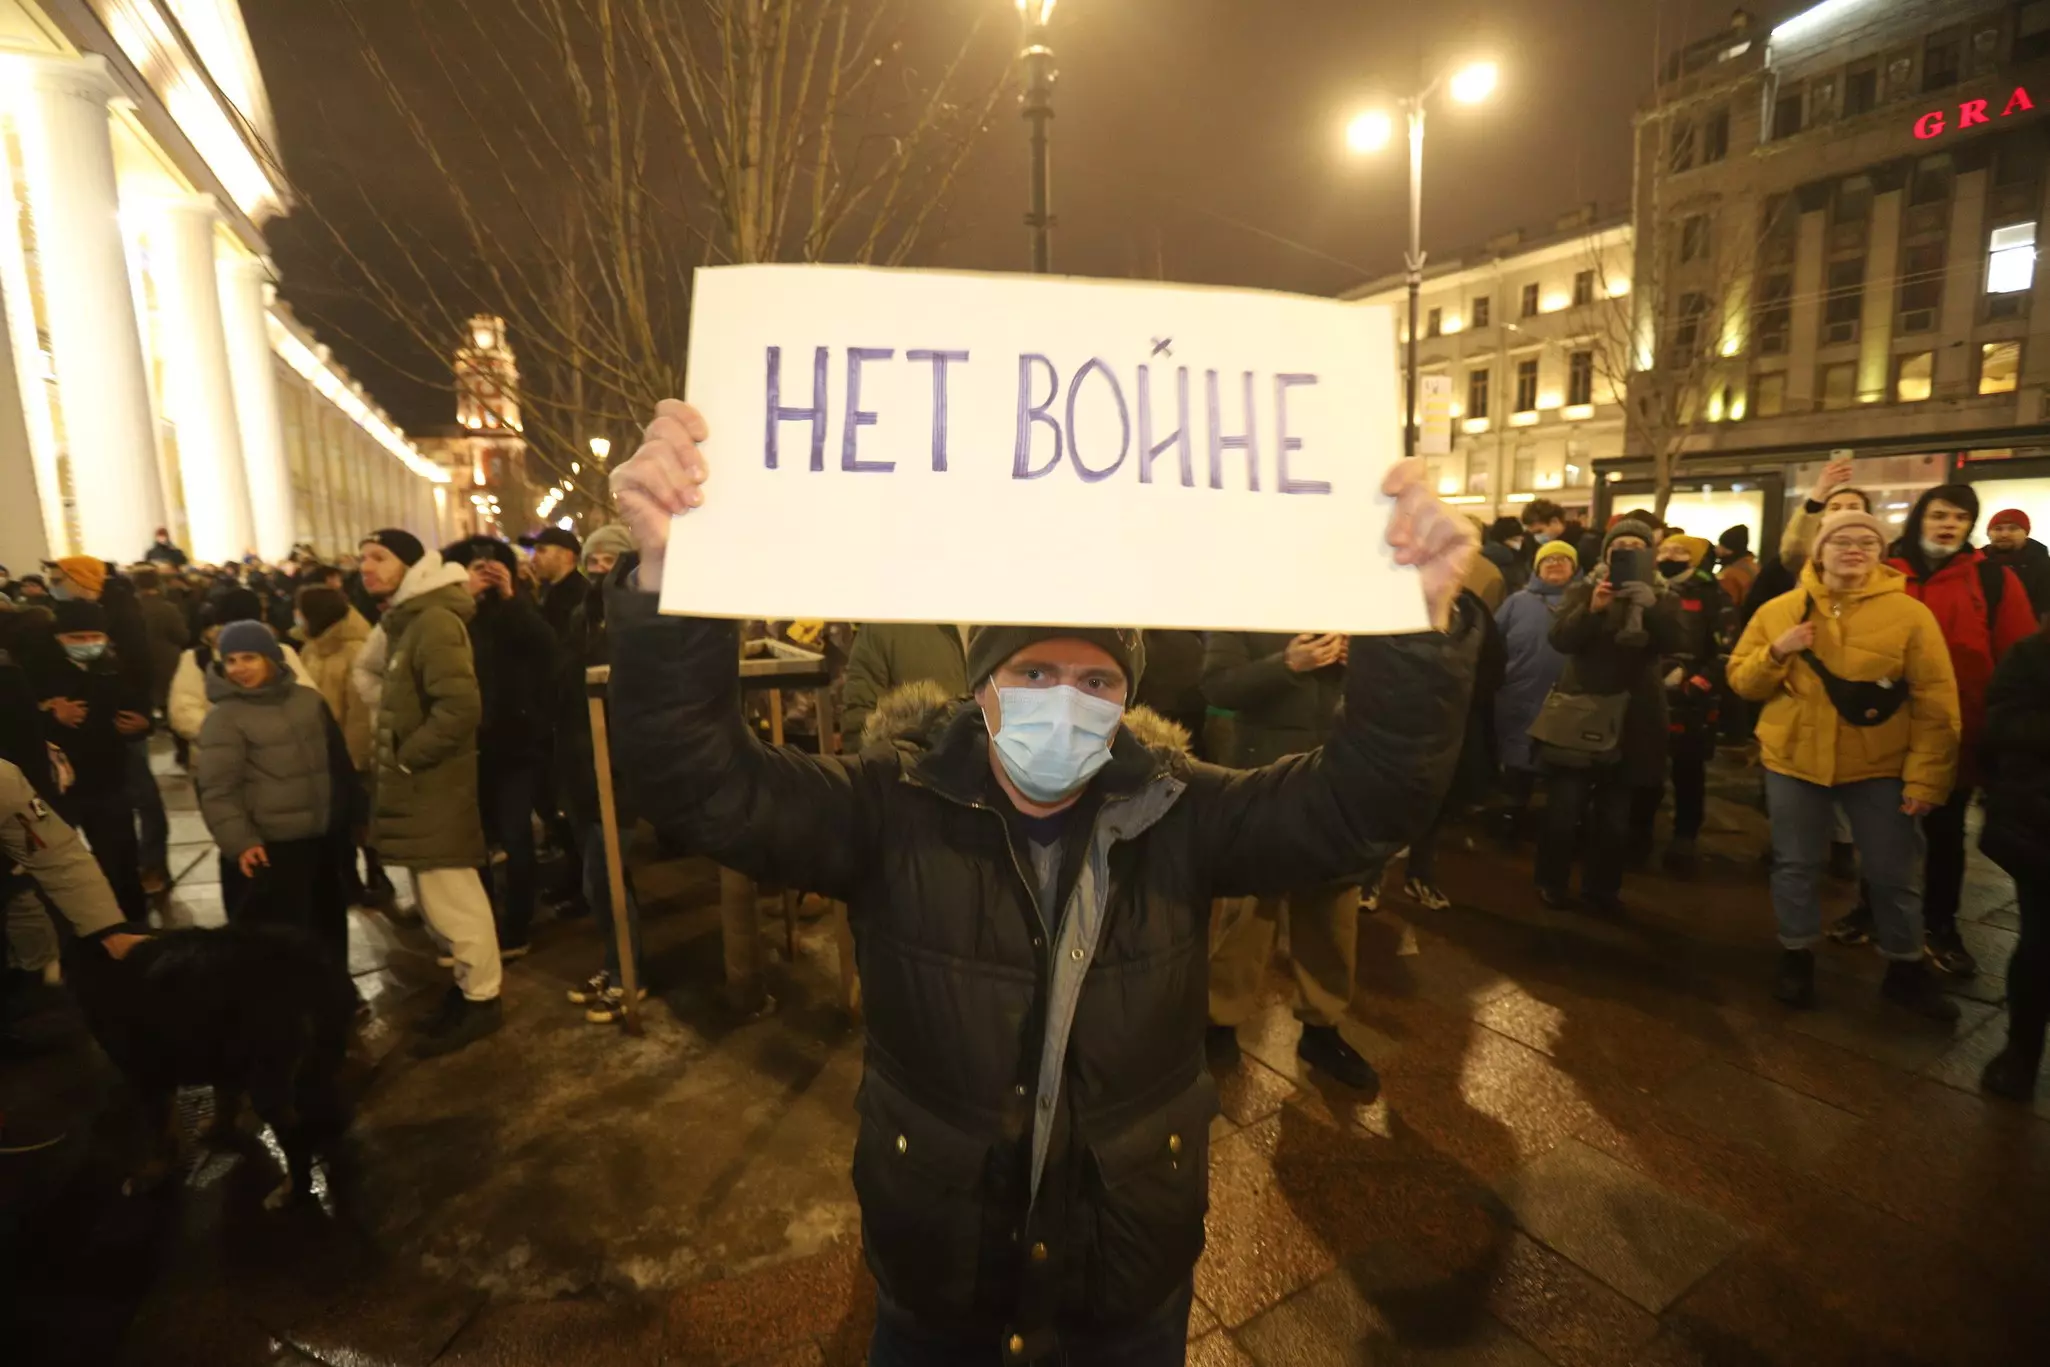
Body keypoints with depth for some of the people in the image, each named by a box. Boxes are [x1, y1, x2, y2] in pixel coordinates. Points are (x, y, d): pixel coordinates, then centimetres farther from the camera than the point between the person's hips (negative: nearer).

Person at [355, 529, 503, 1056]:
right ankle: (470, 980, 31)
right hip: (419, 783, 10)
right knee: (442, 895, 18)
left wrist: (407, 755, -17)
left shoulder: (434, 620, -18)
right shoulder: (406, 619, 13)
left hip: (433, 785, -10)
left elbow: (460, 706, -28)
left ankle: (480, 1001, 12)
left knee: (448, 897, -1)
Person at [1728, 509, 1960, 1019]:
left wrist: (1925, 777, -10)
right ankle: (1796, 957, 28)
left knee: (1894, 874, 11)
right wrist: (1776, 653, -16)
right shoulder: (1778, 610, 1)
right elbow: (1741, 682, 3)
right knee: (1796, 866, 11)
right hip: (1794, 762, 1)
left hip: (1880, 768, -1)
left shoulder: (1910, 613, -4)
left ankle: (1905, 969, 31)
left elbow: (1936, 704, -5)